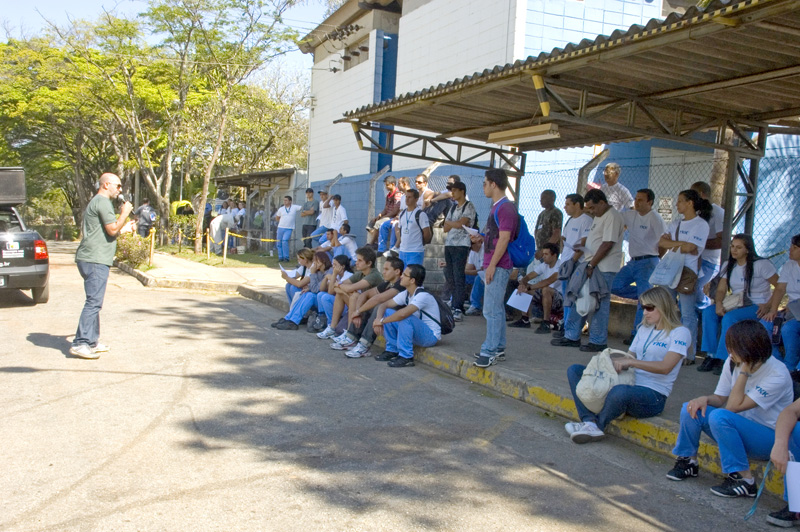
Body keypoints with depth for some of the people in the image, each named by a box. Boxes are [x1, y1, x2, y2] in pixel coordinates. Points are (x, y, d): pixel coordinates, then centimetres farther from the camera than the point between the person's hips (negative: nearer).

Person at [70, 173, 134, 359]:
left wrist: (123, 228, 31)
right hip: (96, 260, -11)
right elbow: (112, 229, -15)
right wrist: (124, 214, -3)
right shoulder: (103, 202, -9)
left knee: (94, 302, 15)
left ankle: (92, 342, 21)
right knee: (94, 302, -12)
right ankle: (80, 344, -12)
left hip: (90, 259, 11)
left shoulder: (95, 202, 24)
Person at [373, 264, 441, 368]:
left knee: (405, 318, -33)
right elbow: (384, 305, 3)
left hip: (430, 336, -8)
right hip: (415, 332, 8)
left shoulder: (423, 296, -26)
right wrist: (378, 318, -17)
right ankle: (392, 350, 4)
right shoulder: (406, 294, 0)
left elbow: (403, 313, -39)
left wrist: (382, 321, -27)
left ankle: (406, 357, -22)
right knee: (387, 312, -3)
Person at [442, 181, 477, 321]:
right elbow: (446, 228, 14)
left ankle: (458, 309, -13)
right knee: (449, 277, 5)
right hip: (449, 244, 7)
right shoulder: (453, 207, 20)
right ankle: (455, 305, 11)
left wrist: (449, 222, 4)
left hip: (461, 245, -7)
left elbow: (460, 224, -13)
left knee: (459, 278, -11)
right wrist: (455, 223, -3)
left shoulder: (469, 207, -1)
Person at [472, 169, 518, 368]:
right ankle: (498, 348, 20)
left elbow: (504, 239, -20)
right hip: (493, 266, 11)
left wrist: (492, 265, -21)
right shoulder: (496, 207, 18)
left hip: (498, 266, -11)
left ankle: (490, 351, -5)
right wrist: (481, 239, 12)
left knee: (491, 310, -9)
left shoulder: (505, 208, -14)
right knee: (496, 309, 13)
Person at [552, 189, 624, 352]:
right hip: (591, 265, 10)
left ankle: (598, 341, 7)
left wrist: (591, 265, -18)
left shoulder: (612, 216, -14)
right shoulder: (599, 216, 17)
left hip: (604, 268, -10)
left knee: (600, 304, -3)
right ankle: (572, 337, 19)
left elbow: (607, 244, -19)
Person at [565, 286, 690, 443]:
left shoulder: (680, 333, -4)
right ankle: (590, 422, -24)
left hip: (654, 395, -8)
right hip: (630, 384, 8)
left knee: (620, 392, -43)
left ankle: (597, 425, -15)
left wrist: (630, 361, -21)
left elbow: (665, 367, -17)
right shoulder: (644, 329, 20)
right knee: (574, 370, -3)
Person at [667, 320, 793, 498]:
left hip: (769, 437, -7)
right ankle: (688, 461, 7)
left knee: (719, 416, -33)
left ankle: (744, 479, -20)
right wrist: (705, 399, -19)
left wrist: (744, 371, -29)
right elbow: (721, 398, 3)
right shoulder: (732, 363, -4)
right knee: (690, 409, -13)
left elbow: (734, 406, -26)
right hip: (738, 429, 7)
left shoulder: (777, 375, -23)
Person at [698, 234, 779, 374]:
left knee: (729, 317, -33)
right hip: (736, 305, 6)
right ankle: (711, 356, -21)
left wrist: (769, 306, -19)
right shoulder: (728, 265, 10)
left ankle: (723, 359, -27)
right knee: (708, 312, -21)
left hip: (757, 307, -6)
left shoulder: (761, 264, -7)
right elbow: (721, 290, 5)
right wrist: (718, 303, -16)